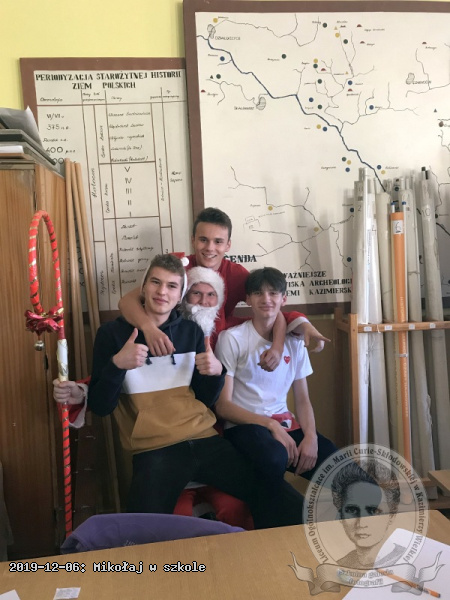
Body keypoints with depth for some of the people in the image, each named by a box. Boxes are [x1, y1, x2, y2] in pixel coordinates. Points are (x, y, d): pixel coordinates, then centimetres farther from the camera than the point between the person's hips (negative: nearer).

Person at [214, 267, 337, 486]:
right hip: (244, 426, -4)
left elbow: (303, 400, 11)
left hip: (286, 423, 5)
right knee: (274, 458, -37)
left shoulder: (294, 341, 10)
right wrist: (271, 425, -18)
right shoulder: (231, 338, -6)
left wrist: (311, 436, -9)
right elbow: (223, 406, -8)